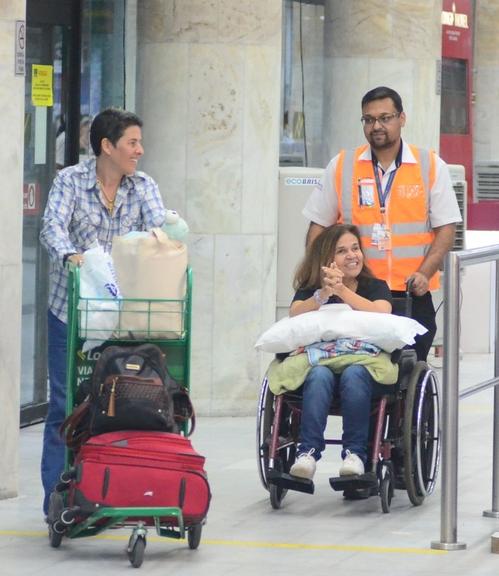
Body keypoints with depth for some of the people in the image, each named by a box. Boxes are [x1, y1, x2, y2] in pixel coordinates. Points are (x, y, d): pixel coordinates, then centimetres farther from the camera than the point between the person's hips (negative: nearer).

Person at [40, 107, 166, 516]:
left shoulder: (143, 187, 4)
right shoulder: (70, 180, -4)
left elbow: (159, 227, -12)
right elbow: (53, 225, -19)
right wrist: (71, 255, -41)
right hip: (71, 309, -2)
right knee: (66, 402, -1)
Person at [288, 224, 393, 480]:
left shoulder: (376, 287, 18)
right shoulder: (310, 289, 21)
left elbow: (381, 315, -5)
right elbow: (295, 315, 0)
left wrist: (341, 290, -10)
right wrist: (324, 293, -14)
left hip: (365, 364, -1)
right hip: (320, 360, 1)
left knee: (353, 375, -35)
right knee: (319, 375, -34)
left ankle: (355, 453, -40)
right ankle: (308, 452, -46)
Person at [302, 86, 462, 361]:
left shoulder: (432, 166, 6)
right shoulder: (340, 166, 9)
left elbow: (446, 228, 3)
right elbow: (319, 226, 12)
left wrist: (425, 273, -11)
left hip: (412, 294, -1)